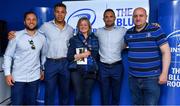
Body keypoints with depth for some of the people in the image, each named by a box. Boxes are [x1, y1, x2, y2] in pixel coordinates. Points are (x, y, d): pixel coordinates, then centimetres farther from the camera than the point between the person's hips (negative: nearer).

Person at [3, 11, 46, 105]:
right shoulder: (16, 35, -7)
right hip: (18, 77, -2)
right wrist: (7, 73, -9)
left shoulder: (42, 37, 2)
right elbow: (8, 55, -4)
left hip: (34, 77, 3)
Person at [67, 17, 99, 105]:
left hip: (90, 71, 2)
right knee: (78, 96, -6)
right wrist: (82, 54, -8)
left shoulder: (94, 39, 10)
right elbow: (69, 57, -2)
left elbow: (97, 56, 11)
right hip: (77, 71, -1)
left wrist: (89, 53, -4)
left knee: (87, 96, 6)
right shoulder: (74, 39, 5)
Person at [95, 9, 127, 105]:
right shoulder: (98, 32, 1)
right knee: (104, 95, 11)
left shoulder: (123, 31, -3)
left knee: (116, 94, 13)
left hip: (117, 66, 0)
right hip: (103, 67, 1)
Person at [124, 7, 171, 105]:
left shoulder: (156, 30, -6)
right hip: (133, 78, 5)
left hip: (151, 78, -4)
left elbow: (166, 51, -8)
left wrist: (164, 73, -12)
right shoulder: (128, 33, 7)